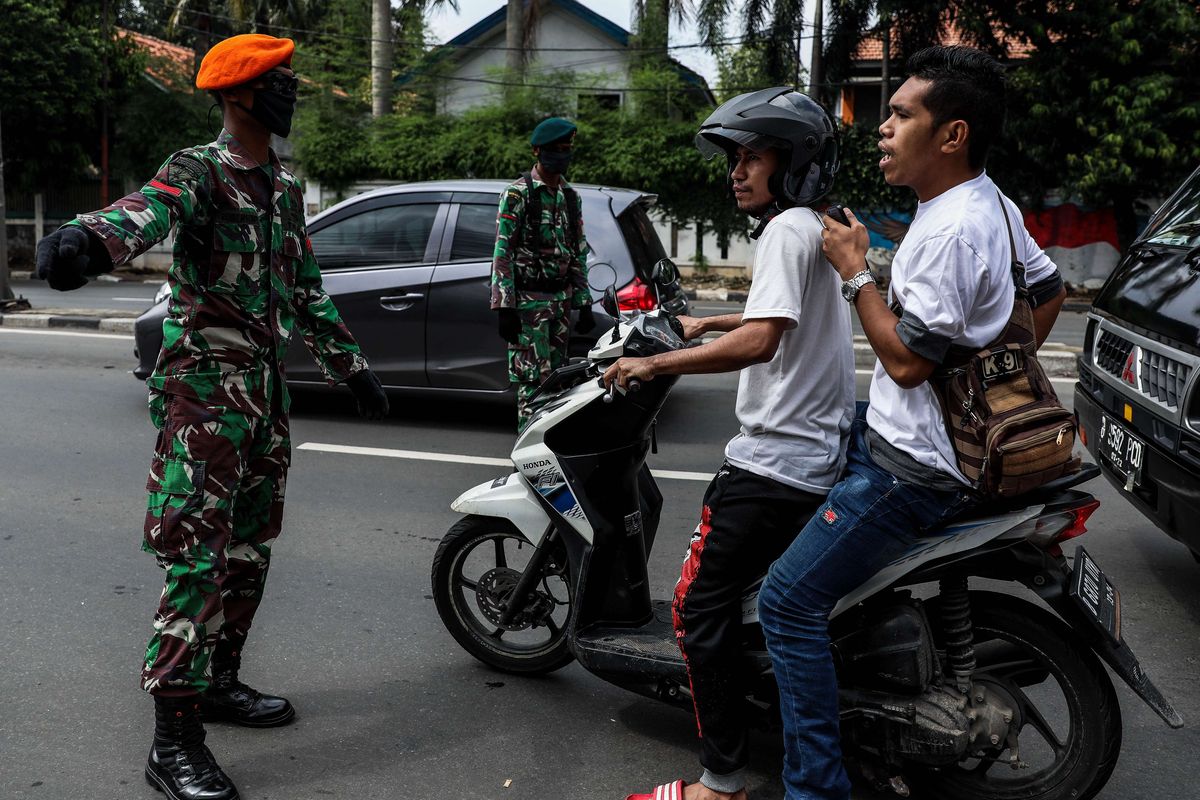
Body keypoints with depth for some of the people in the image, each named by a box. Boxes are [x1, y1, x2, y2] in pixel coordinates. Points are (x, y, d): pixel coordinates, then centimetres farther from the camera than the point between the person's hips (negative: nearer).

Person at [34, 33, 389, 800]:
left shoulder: (286, 185, 15)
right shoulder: (198, 170, -10)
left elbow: (306, 289, 23)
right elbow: (150, 208, -34)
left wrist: (352, 365, 24)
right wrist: (90, 237, -57)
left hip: (267, 384, 8)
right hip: (205, 386, -8)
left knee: (250, 549, 13)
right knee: (198, 558, -10)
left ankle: (219, 680, 28)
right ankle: (175, 738, -4)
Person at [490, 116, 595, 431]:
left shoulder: (571, 196, 14)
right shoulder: (517, 194, -6)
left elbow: (579, 254, 18)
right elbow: (502, 253, -11)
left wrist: (584, 303, 14)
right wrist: (504, 307, -17)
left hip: (562, 298, 7)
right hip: (530, 300, -7)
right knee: (534, 380, -10)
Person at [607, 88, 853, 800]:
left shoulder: (788, 229, -13)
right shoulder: (818, 229, 18)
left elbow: (762, 340, -28)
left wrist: (657, 363, -23)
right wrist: (708, 324, 42)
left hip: (774, 462, -11)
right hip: (822, 454, 11)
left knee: (701, 606, -8)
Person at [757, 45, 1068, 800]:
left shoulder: (950, 231, -24)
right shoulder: (992, 202, 7)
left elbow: (907, 360, -24)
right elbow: (1050, 291, 20)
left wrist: (856, 271, -16)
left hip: (913, 468, -11)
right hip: (899, 430, 11)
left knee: (790, 601, -12)